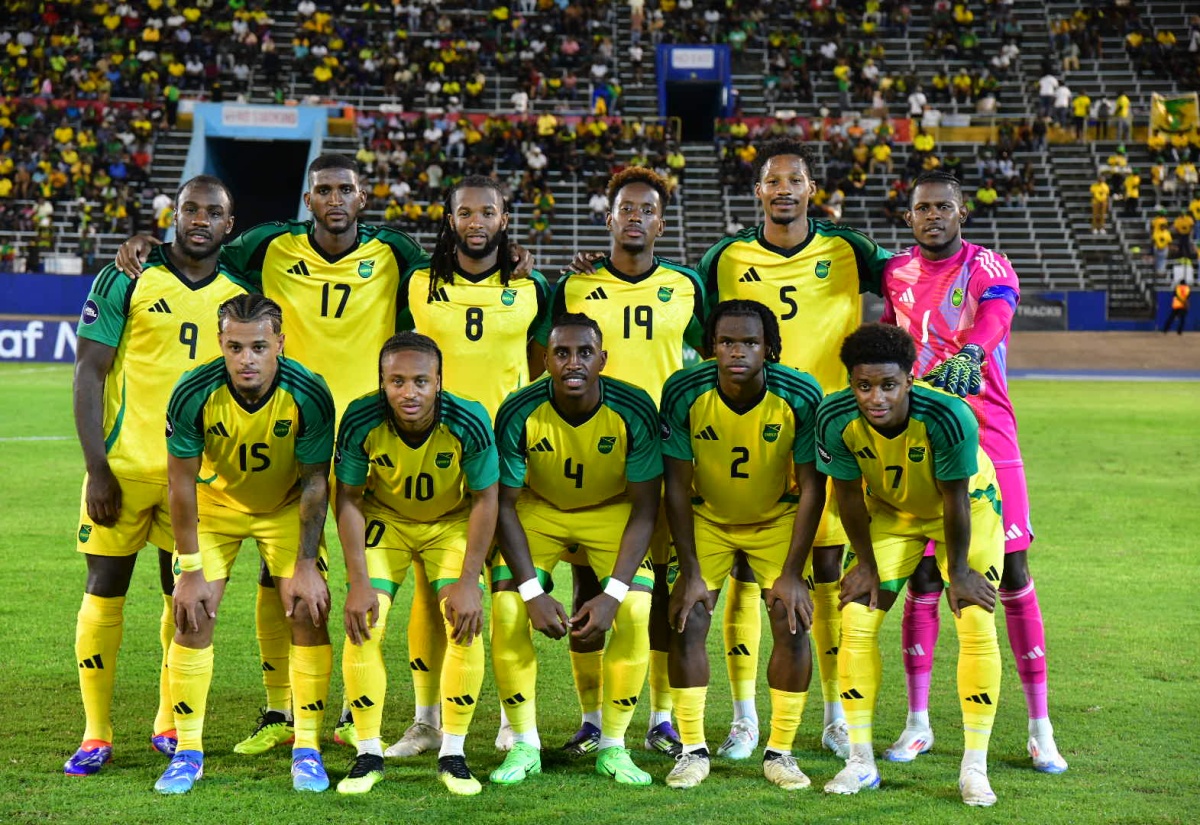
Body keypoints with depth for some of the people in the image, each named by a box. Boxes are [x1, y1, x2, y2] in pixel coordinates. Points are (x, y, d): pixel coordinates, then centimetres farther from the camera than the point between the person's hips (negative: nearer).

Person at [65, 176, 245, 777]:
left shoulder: (242, 294, 7)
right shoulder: (125, 279, -3)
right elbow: (89, 373, -4)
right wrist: (96, 468, -11)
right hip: (124, 465, -3)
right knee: (105, 592, 1)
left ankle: (169, 725, 23)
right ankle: (95, 734, 10)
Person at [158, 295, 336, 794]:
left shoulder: (309, 395, -28)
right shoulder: (193, 395, -28)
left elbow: (315, 483, -16)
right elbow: (182, 483, -17)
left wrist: (306, 565, -17)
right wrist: (190, 570, -16)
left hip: (287, 508, 0)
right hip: (214, 505, 0)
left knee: (308, 614, -10)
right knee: (193, 617, -8)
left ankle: (307, 750, 1)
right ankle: (187, 752, 4)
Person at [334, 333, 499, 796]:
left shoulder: (469, 423, -30)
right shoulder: (361, 422, -28)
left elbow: (484, 499, -17)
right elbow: (348, 500, -15)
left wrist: (469, 581, -19)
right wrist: (359, 582, -19)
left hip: (451, 523, 0)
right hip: (383, 520, 1)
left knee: (465, 626, -15)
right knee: (363, 624, -14)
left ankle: (453, 754, 0)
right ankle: (369, 754, 1)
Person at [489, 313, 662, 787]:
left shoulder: (634, 412, -25)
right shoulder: (519, 414, -25)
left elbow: (645, 508, -18)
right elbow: (505, 505, -16)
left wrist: (613, 594, -26)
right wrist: (533, 592, -24)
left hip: (613, 513, 0)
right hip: (536, 512, 0)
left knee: (636, 614, -21)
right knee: (507, 611, -19)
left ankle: (613, 746, -4)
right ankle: (524, 745, -3)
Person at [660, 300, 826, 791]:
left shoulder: (801, 396, -25)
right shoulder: (684, 393, -24)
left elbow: (812, 487, -16)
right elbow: (677, 485, -16)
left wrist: (792, 573, -18)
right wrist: (690, 572, -18)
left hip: (778, 518, 0)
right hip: (706, 517, 0)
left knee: (793, 624, -11)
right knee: (687, 621, -12)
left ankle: (780, 751, 4)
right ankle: (693, 749, 1)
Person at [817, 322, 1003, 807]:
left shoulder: (948, 417, -38)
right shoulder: (836, 418, -29)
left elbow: (955, 502, -26)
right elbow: (848, 494, -14)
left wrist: (958, 573, -16)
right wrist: (866, 564, -6)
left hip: (968, 506, -3)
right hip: (889, 512, 3)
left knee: (978, 626, -14)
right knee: (856, 622, -6)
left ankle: (974, 767, -3)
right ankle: (861, 762, 5)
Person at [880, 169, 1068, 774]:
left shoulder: (988, 268, -6)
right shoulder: (895, 275, 8)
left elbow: (995, 316, -27)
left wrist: (968, 355, -47)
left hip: (987, 438, -3)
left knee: (1013, 577, -1)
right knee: (922, 580, 3)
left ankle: (1040, 728, 7)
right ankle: (917, 722, 14)